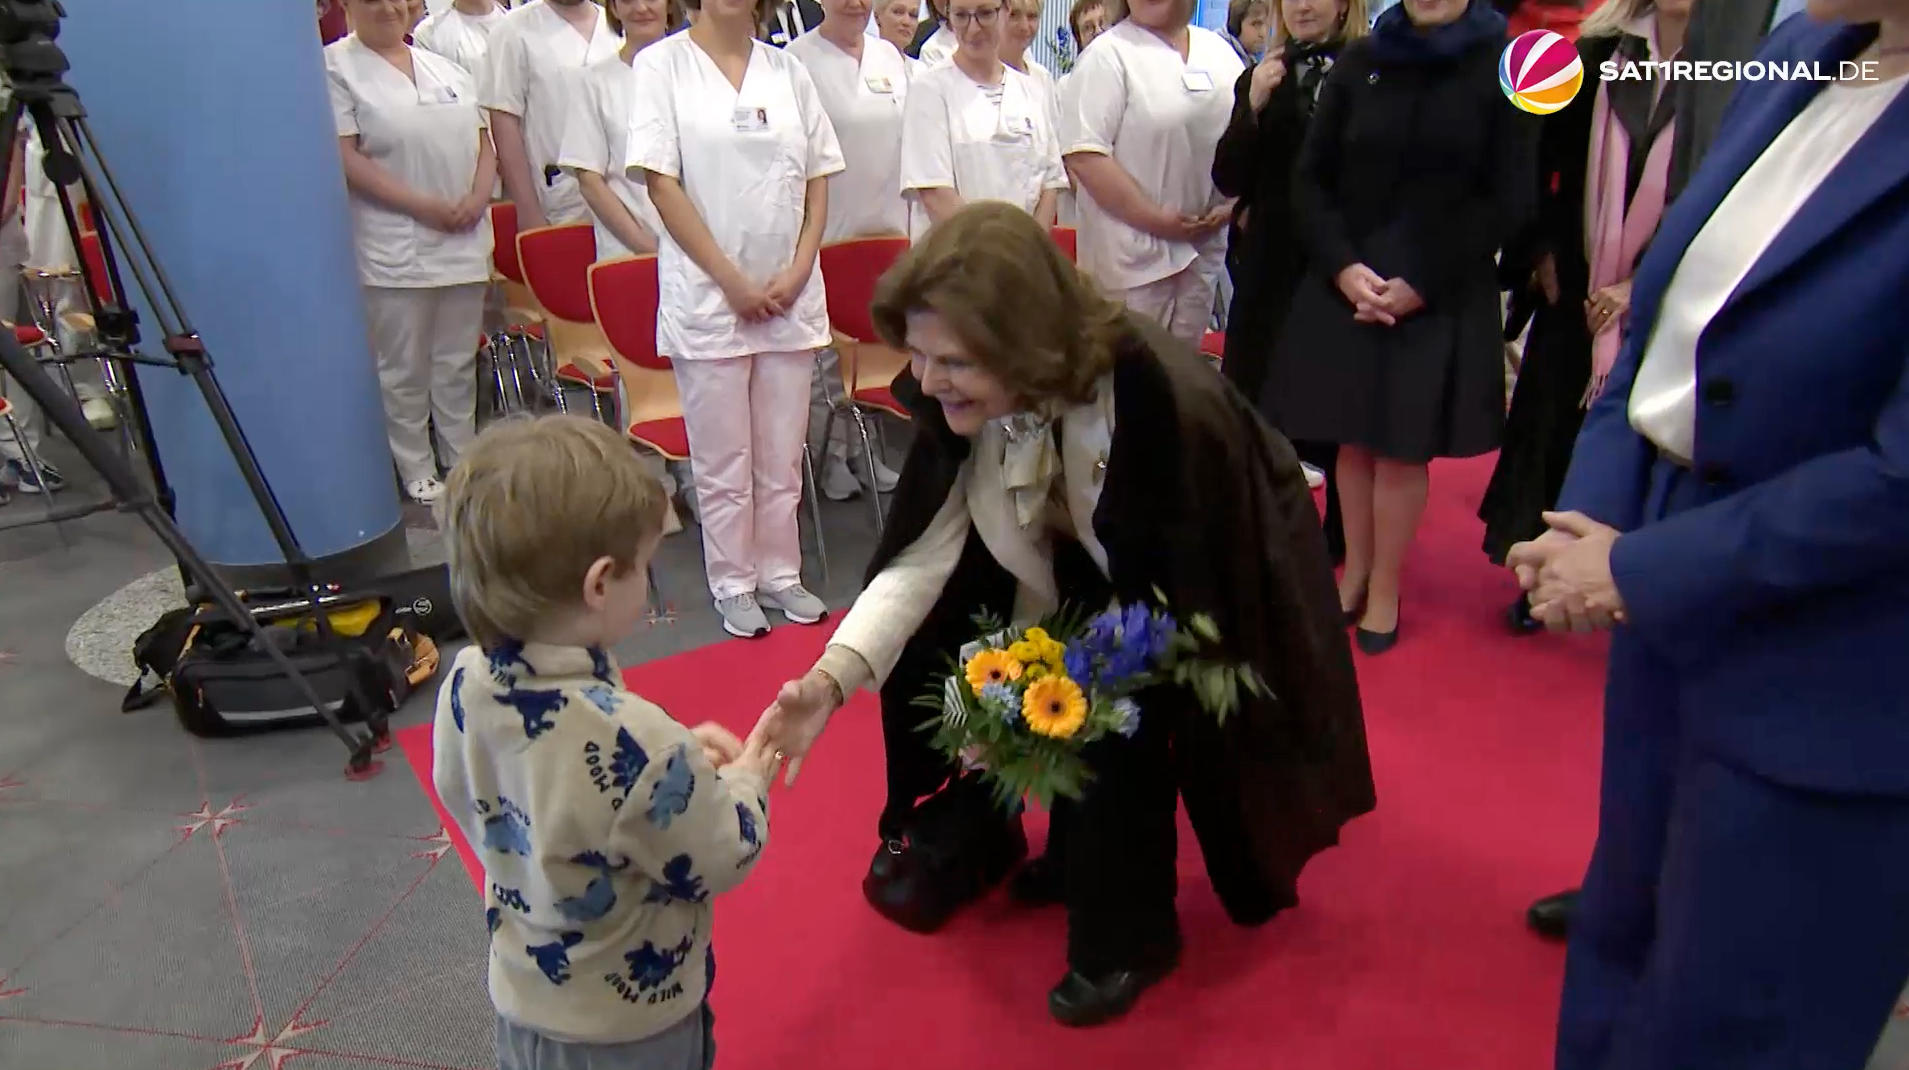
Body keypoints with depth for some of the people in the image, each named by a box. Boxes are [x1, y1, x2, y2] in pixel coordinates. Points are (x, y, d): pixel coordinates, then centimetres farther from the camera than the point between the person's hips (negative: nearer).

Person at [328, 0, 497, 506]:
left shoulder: (445, 68, 16)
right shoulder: (336, 68, -2)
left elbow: (482, 142, 16)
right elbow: (346, 159, -11)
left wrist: (478, 197, -4)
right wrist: (424, 206, -16)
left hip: (464, 242, 5)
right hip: (394, 248, -5)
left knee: (458, 362, 12)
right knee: (405, 368, 3)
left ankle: (464, 460, 23)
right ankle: (417, 471, 15)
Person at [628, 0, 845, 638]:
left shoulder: (788, 70, 10)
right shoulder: (663, 64, -1)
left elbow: (818, 181, 9)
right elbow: (661, 183, -7)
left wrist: (798, 271, -4)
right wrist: (733, 280, -11)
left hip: (792, 296, 3)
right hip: (707, 294, -3)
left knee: (782, 453, 11)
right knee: (723, 459, 5)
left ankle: (781, 574, 25)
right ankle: (733, 584, 20)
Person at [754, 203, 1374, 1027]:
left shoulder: (1164, 403, -40)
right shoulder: (958, 396, -22)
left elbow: (1189, 608, -30)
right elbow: (923, 555, -21)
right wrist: (831, 678, -33)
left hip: (1213, 600, -5)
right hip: (1090, 570, 6)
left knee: (1116, 717, -24)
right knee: (928, 639, -5)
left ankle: (1125, 929, 3)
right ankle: (967, 844, 20)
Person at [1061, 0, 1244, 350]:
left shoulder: (1220, 50, 11)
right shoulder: (1109, 55, -9)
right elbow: (1084, 155, -18)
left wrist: (1234, 203, 0)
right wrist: (1155, 219, -17)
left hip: (1205, 247, 6)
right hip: (1134, 252, -6)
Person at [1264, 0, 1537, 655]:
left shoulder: (1503, 67, -3)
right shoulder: (1359, 61, 5)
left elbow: (1509, 202, -5)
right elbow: (1310, 179, 5)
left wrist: (1421, 281, -13)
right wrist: (1343, 267, -9)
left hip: (1442, 299, -2)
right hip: (1345, 289, 3)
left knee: (1403, 447, 3)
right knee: (1353, 438, 8)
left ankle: (1385, 589, 18)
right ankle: (1354, 568, 25)